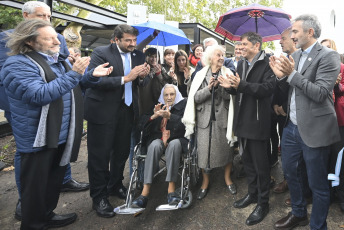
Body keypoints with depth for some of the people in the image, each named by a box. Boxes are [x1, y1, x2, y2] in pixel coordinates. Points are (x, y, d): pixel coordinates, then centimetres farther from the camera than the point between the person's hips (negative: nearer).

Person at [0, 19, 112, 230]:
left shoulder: (57, 60, 11)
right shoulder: (18, 64, -17)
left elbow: (73, 86, 20)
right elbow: (40, 94, -29)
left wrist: (92, 76, 2)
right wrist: (73, 74, -29)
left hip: (62, 135, 9)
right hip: (38, 138, -8)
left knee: (55, 178, 21)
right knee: (36, 186, 8)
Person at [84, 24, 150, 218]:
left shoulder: (138, 55, 5)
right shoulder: (100, 53, -10)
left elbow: (143, 84, 7)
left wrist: (143, 76, -16)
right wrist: (125, 78, -25)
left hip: (127, 109, 6)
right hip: (103, 110, -5)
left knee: (122, 151, 16)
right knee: (100, 154, 3)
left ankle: (115, 186, 38)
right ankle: (99, 197, 18)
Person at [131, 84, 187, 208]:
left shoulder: (183, 105, 11)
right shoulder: (157, 106, 18)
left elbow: (184, 124, -6)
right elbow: (145, 125, 10)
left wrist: (169, 116, -22)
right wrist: (154, 116, -11)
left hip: (176, 139, -1)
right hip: (158, 138, 2)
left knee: (174, 144, -37)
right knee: (154, 145, -33)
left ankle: (171, 189, -37)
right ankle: (145, 192, -39)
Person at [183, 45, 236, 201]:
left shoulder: (227, 73, 5)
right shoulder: (201, 75, 4)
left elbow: (229, 96, -6)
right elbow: (195, 97, -4)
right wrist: (209, 88, -17)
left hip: (222, 118, 1)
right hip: (205, 118, 0)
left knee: (226, 147, 7)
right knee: (204, 150, 1)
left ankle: (227, 178, 29)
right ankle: (205, 182, 19)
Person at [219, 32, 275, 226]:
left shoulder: (267, 63, -10)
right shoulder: (242, 64, 14)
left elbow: (268, 87, -23)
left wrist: (242, 85, -30)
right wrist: (231, 86, -2)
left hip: (258, 121, -8)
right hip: (243, 120, 8)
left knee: (260, 163, 2)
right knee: (248, 160, 18)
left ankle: (263, 203, 17)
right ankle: (253, 193, 35)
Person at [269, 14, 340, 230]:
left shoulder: (328, 56, -12)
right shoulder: (295, 55, 10)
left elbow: (321, 93, -20)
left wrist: (292, 74, -22)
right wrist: (281, 75, -7)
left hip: (314, 130, -7)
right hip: (292, 127, 8)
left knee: (318, 184, 7)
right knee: (291, 173, 20)